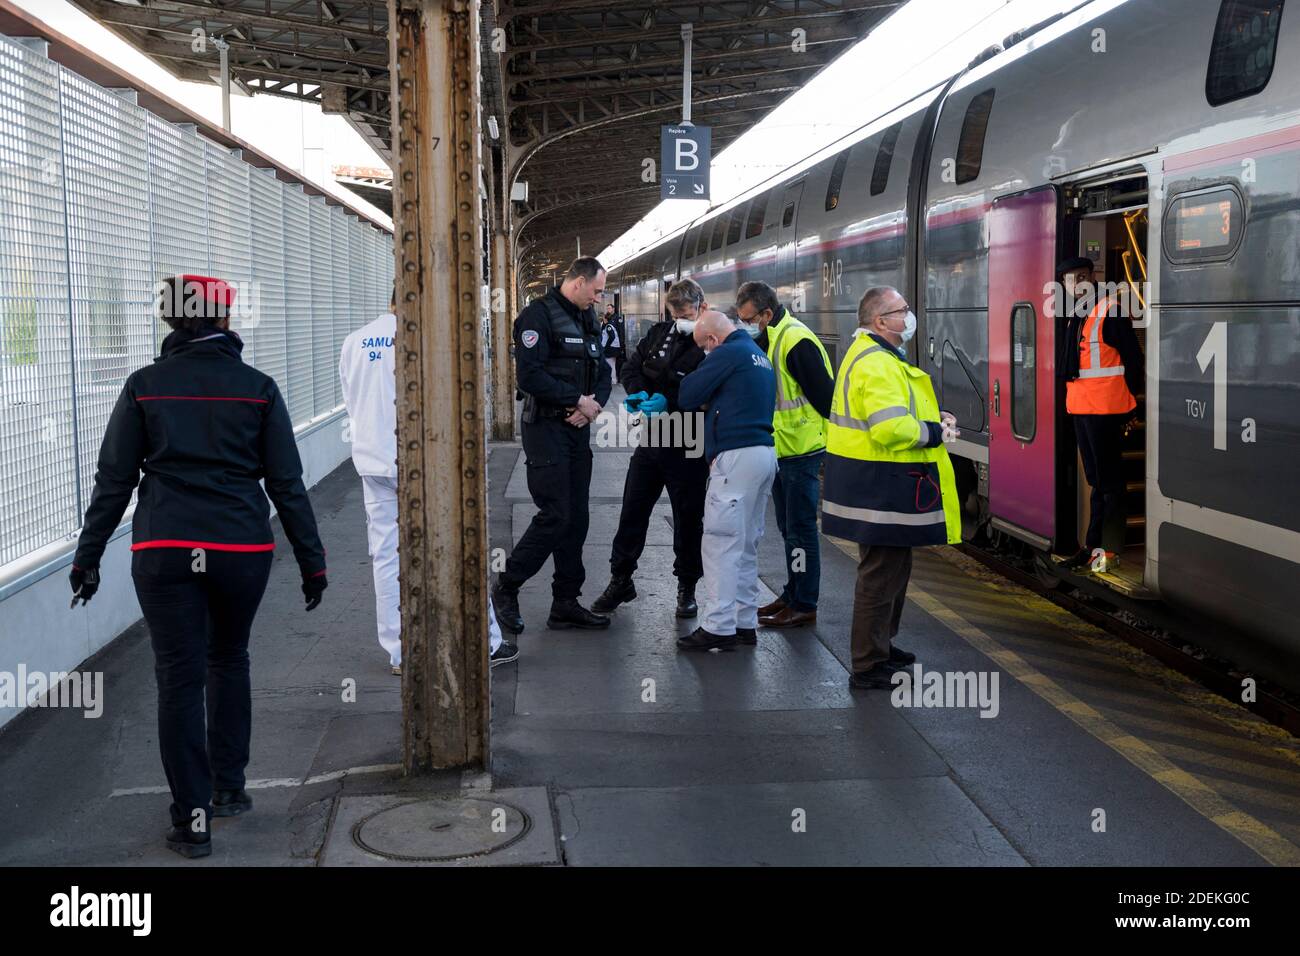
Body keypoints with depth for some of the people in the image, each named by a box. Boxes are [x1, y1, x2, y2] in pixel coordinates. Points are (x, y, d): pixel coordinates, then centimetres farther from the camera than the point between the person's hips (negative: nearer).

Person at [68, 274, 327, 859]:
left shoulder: (145, 386, 0)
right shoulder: (257, 388, 0)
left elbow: (113, 480, 1)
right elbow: (287, 483, 0)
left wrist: (88, 557, 9)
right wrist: (311, 561, 6)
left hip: (164, 551, -1)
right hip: (242, 548, 1)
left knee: (179, 679, 4)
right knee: (228, 661, 22)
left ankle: (193, 820, 7)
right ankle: (228, 788, 28)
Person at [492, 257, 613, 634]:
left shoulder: (589, 320, 14)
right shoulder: (538, 315, -12)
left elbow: (602, 370, 16)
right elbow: (529, 375, -21)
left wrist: (594, 403, -6)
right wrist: (578, 400, -17)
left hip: (578, 428, 8)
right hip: (546, 428, -8)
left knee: (576, 517, 9)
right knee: (554, 516, -11)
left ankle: (566, 603, 17)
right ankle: (506, 588, 6)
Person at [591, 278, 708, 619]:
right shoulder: (659, 333, 5)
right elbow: (631, 367, 8)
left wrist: (668, 402, -30)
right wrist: (639, 392, -11)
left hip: (687, 448, -6)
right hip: (651, 439, 6)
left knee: (688, 520, 8)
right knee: (632, 512, 12)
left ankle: (687, 587, 24)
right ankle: (620, 580, 26)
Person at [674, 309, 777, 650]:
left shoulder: (729, 353, -9)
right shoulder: (759, 355, 20)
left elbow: (687, 395, -8)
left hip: (736, 456, -9)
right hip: (766, 453, 9)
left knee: (721, 543, -6)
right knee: (747, 545, 13)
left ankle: (718, 627, -6)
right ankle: (745, 622, 16)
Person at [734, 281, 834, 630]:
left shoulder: (796, 341, -20)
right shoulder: (766, 340, 10)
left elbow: (824, 396, -19)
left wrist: (835, 443, -14)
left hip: (803, 452, -10)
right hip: (782, 451, 10)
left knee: (800, 529, -4)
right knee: (789, 528, 17)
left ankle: (804, 606, 3)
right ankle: (792, 594, 28)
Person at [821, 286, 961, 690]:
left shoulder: (871, 355, 16)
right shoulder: (877, 364, -20)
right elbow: (891, 429, -30)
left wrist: (933, 418, 10)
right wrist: (934, 432, -15)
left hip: (879, 485, 12)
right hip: (879, 486, -12)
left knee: (892, 568, 23)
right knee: (882, 573, -5)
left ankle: (880, 645, 36)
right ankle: (868, 666, 2)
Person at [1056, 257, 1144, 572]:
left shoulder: (1110, 312, -10)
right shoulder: (1073, 316, 14)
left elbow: (1133, 356, -11)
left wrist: (1128, 401, -8)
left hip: (1105, 409, -8)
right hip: (1079, 406, 8)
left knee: (1108, 480, -2)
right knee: (1096, 479, 13)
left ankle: (1109, 549, 2)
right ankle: (1093, 545, 20)